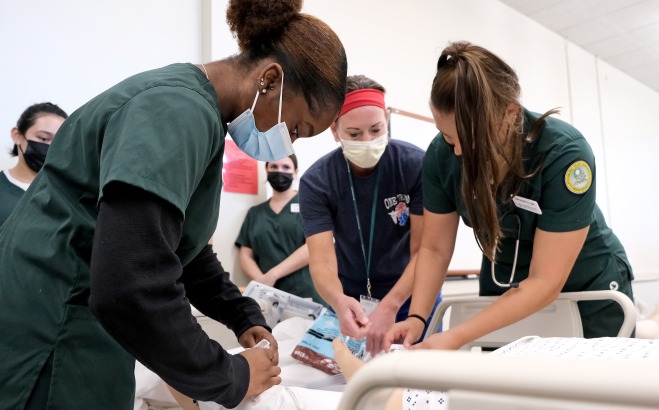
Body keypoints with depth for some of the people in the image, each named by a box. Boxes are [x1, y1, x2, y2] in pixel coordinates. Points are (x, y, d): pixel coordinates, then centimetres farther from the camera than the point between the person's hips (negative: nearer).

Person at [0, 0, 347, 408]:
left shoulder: (193, 108, 8)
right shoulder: (179, 111, -23)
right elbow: (130, 289, -33)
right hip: (46, 347, -9)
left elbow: (178, 245, 18)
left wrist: (244, 316, 12)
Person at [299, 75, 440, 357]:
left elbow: (423, 250, -19)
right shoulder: (316, 182, -18)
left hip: (410, 297, 0)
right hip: (351, 302, 1)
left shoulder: (416, 165, -19)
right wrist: (338, 302, -47)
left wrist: (389, 307, -33)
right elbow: (321, 260, -25)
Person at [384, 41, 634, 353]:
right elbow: (435, 249, -10)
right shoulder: (442, 155, -19)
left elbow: (545, 282, -30)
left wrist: (457, 338, -36)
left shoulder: (564, 153, -30)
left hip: (589, 290, -3)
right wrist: (416, 318, -25)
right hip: (505, 293, 3)